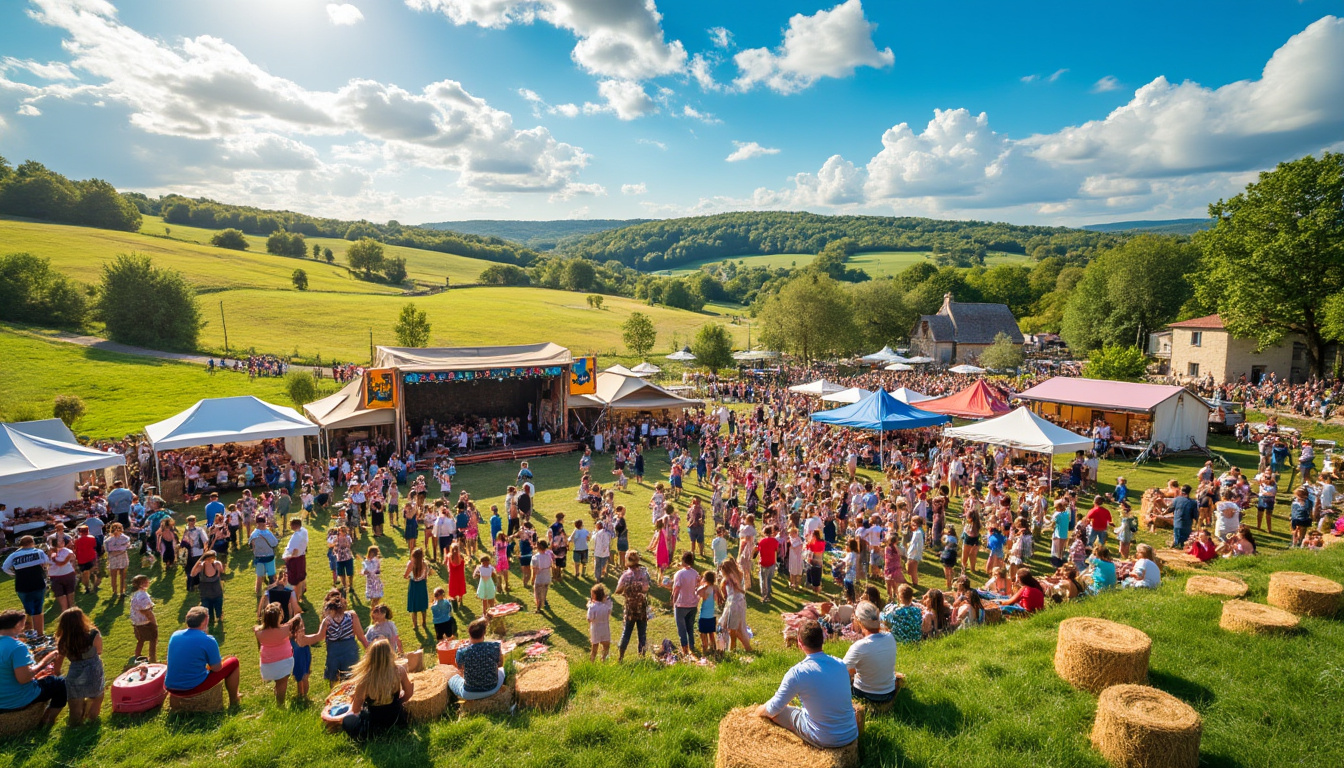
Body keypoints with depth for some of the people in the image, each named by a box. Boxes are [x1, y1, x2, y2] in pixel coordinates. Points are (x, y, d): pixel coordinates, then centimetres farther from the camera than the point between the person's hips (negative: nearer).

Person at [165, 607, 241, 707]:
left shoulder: (175, 635, 1)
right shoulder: (208, 640, -17)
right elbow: (216, 668, -8)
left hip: (171, 688, 7)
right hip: (193, 688, -7)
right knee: (233, 662, 9)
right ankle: (233, 701, 24)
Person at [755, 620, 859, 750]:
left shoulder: (797, 673, -19)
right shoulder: (840, 664, -3)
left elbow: (773, 709, -10)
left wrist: (760, 710, 13)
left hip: (823, 740, -5)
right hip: (852, 735, 5)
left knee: (772, 712, 9)